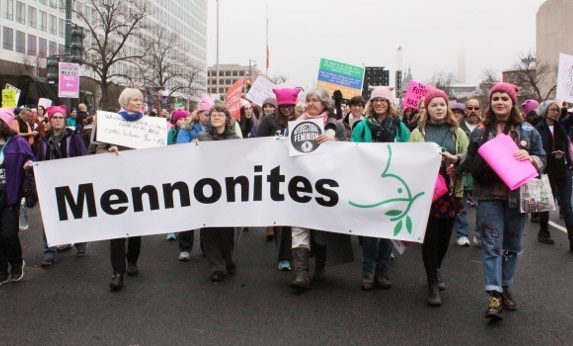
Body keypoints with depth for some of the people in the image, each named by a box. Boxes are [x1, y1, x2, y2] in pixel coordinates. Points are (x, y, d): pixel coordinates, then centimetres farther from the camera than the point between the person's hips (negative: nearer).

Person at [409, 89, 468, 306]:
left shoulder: (458, 133, 10)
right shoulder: (418, 133, 5)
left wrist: (455, 159, -15)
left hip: (450, 190, 3)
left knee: (445, 235, 11)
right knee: (430, 237, -5)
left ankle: (435, 271, 35)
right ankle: (433, 284, 2)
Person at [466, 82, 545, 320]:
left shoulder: (528, 130, 5)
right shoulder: (480, 131, 5)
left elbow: (542, 159, 6)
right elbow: (470, 163, 9)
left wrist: (530, 158, -15)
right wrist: (485, 162, -10)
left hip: (518, 195, 2)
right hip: (489, 196, -1)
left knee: (512, 245, 11)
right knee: (492, 245, -6)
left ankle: (505, 288, 27)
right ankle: (494, 295, -6)